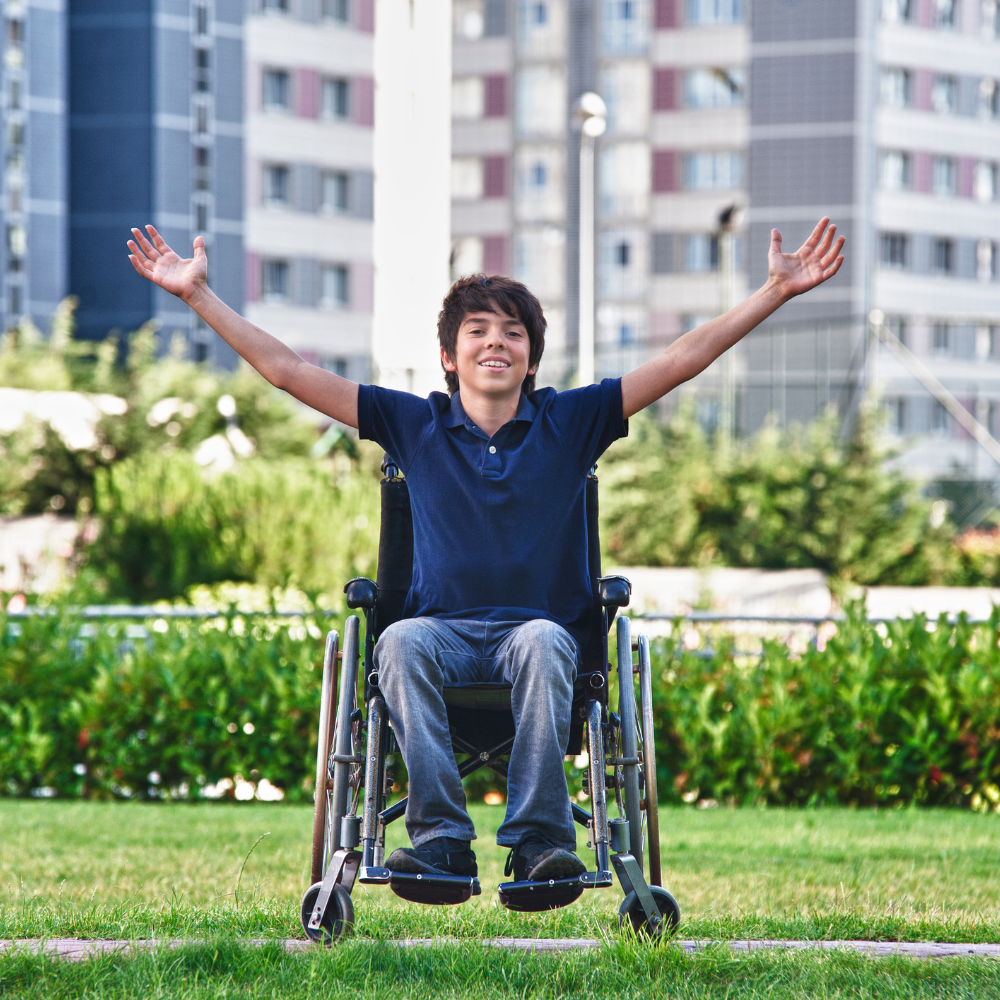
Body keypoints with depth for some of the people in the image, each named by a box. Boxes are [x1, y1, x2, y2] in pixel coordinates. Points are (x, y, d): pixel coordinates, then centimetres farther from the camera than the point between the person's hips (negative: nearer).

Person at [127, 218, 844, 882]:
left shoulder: (570, 422, 9)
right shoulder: (415, 426, 11)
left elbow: (684, 359, 6)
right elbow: (288, 371, 10)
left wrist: (778, 291, 0)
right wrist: (198, 294, 6)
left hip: (542, 626, -1)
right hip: (445, 627, 1)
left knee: (542, 642, -36)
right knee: (400, 643, -34)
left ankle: (539, 841, -41)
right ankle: (441, 840, -39)